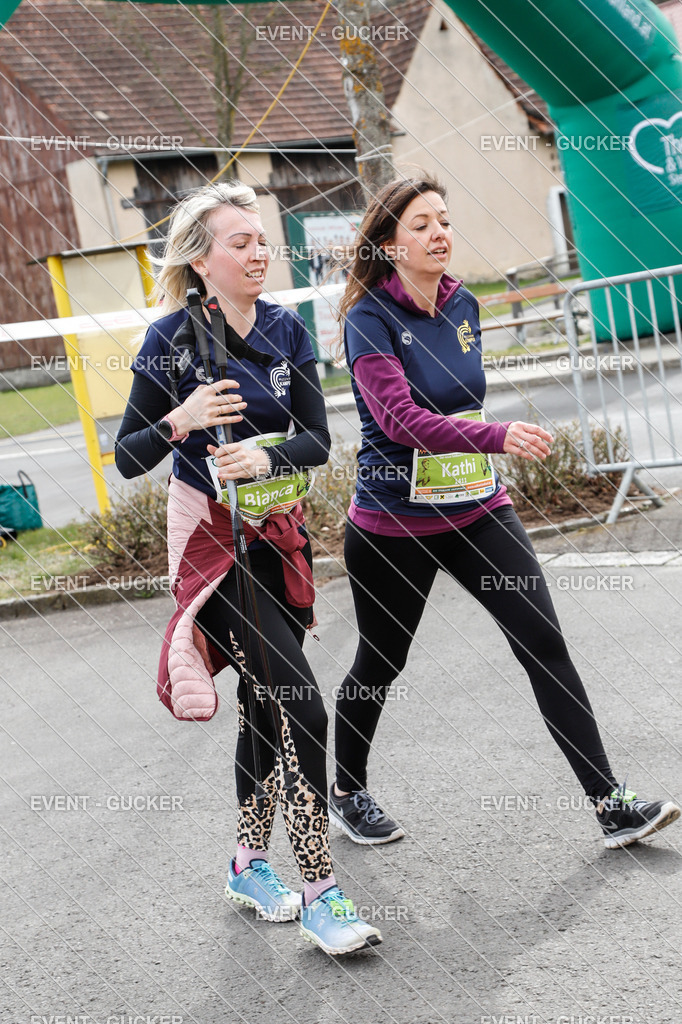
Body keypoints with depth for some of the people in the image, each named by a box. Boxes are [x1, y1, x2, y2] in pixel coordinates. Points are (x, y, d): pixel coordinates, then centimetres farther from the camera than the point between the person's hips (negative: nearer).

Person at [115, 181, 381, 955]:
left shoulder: (286, 330, 3)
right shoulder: (172, 338, -11)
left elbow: (317, 440, -1)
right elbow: (126, 457, -7)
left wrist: (266, 457, -20)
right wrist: (180, 421, -25)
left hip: (278, 531, 6)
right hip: (210, 534, -6)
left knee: (264, 700, 14)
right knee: (300, 703, -14)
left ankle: (248, 863, 32)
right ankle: (319, 892, -6)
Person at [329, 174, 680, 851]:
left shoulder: (462, 304, 4)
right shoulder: (370, 319, -15)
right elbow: (401, 417, -28)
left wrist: (479, 462, 11)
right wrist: (499, 438, -38)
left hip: (475, 508, 5)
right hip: (394, 521, -5)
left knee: (544, 643, -6)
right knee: (379, 665, 11)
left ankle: (610, 805, -2)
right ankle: (347, 793, 35)